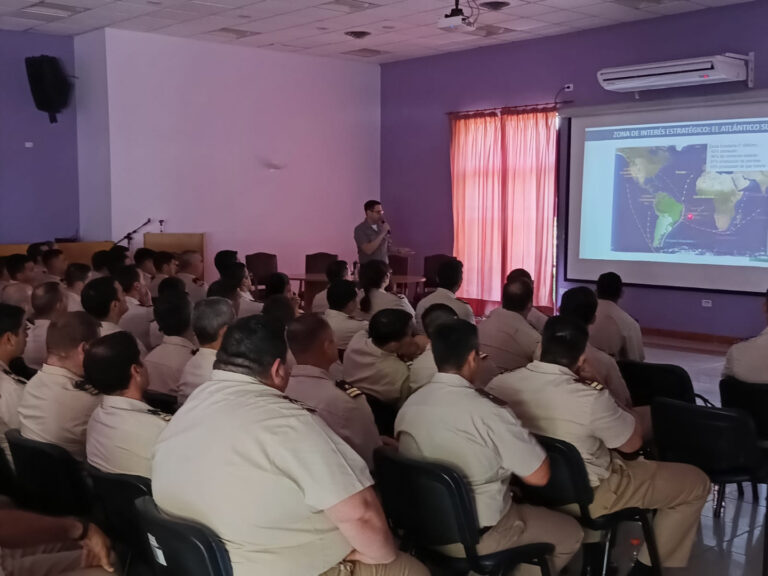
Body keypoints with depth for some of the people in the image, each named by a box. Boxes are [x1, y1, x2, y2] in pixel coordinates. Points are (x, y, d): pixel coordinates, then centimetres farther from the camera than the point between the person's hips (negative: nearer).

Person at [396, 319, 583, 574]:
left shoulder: (408, 405, -5)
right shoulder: (488, 412, -25)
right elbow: (539, 476, -17)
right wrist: (509, 427, -3)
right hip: (477, 537, -6)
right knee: (571, 533, 17)